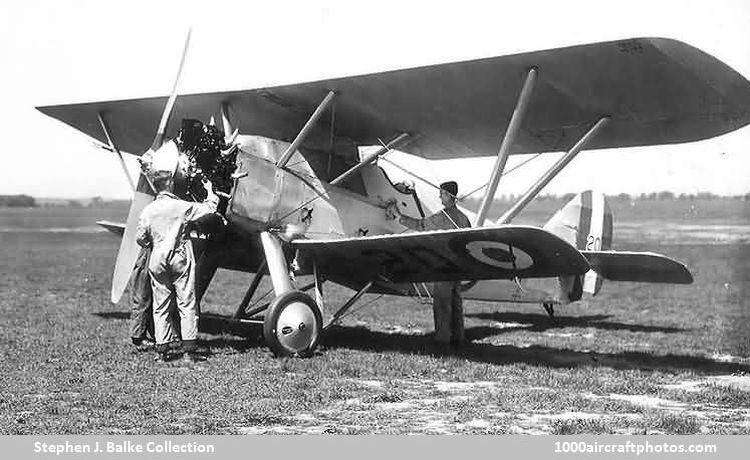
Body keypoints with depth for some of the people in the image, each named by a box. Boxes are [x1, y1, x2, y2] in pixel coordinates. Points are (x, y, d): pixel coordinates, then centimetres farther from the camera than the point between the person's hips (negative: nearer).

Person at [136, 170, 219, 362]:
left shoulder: (148, 210, 1)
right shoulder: (181, 206, -7)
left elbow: (140, 238, 4)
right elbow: (210, 208, -2)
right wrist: (210, 191, 16)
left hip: (157, 260, 3)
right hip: (180, 258, -3)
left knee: (160, 306, 9)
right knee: (187, 304, 3)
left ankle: (161, 350, 9)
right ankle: (189, 349, 1)